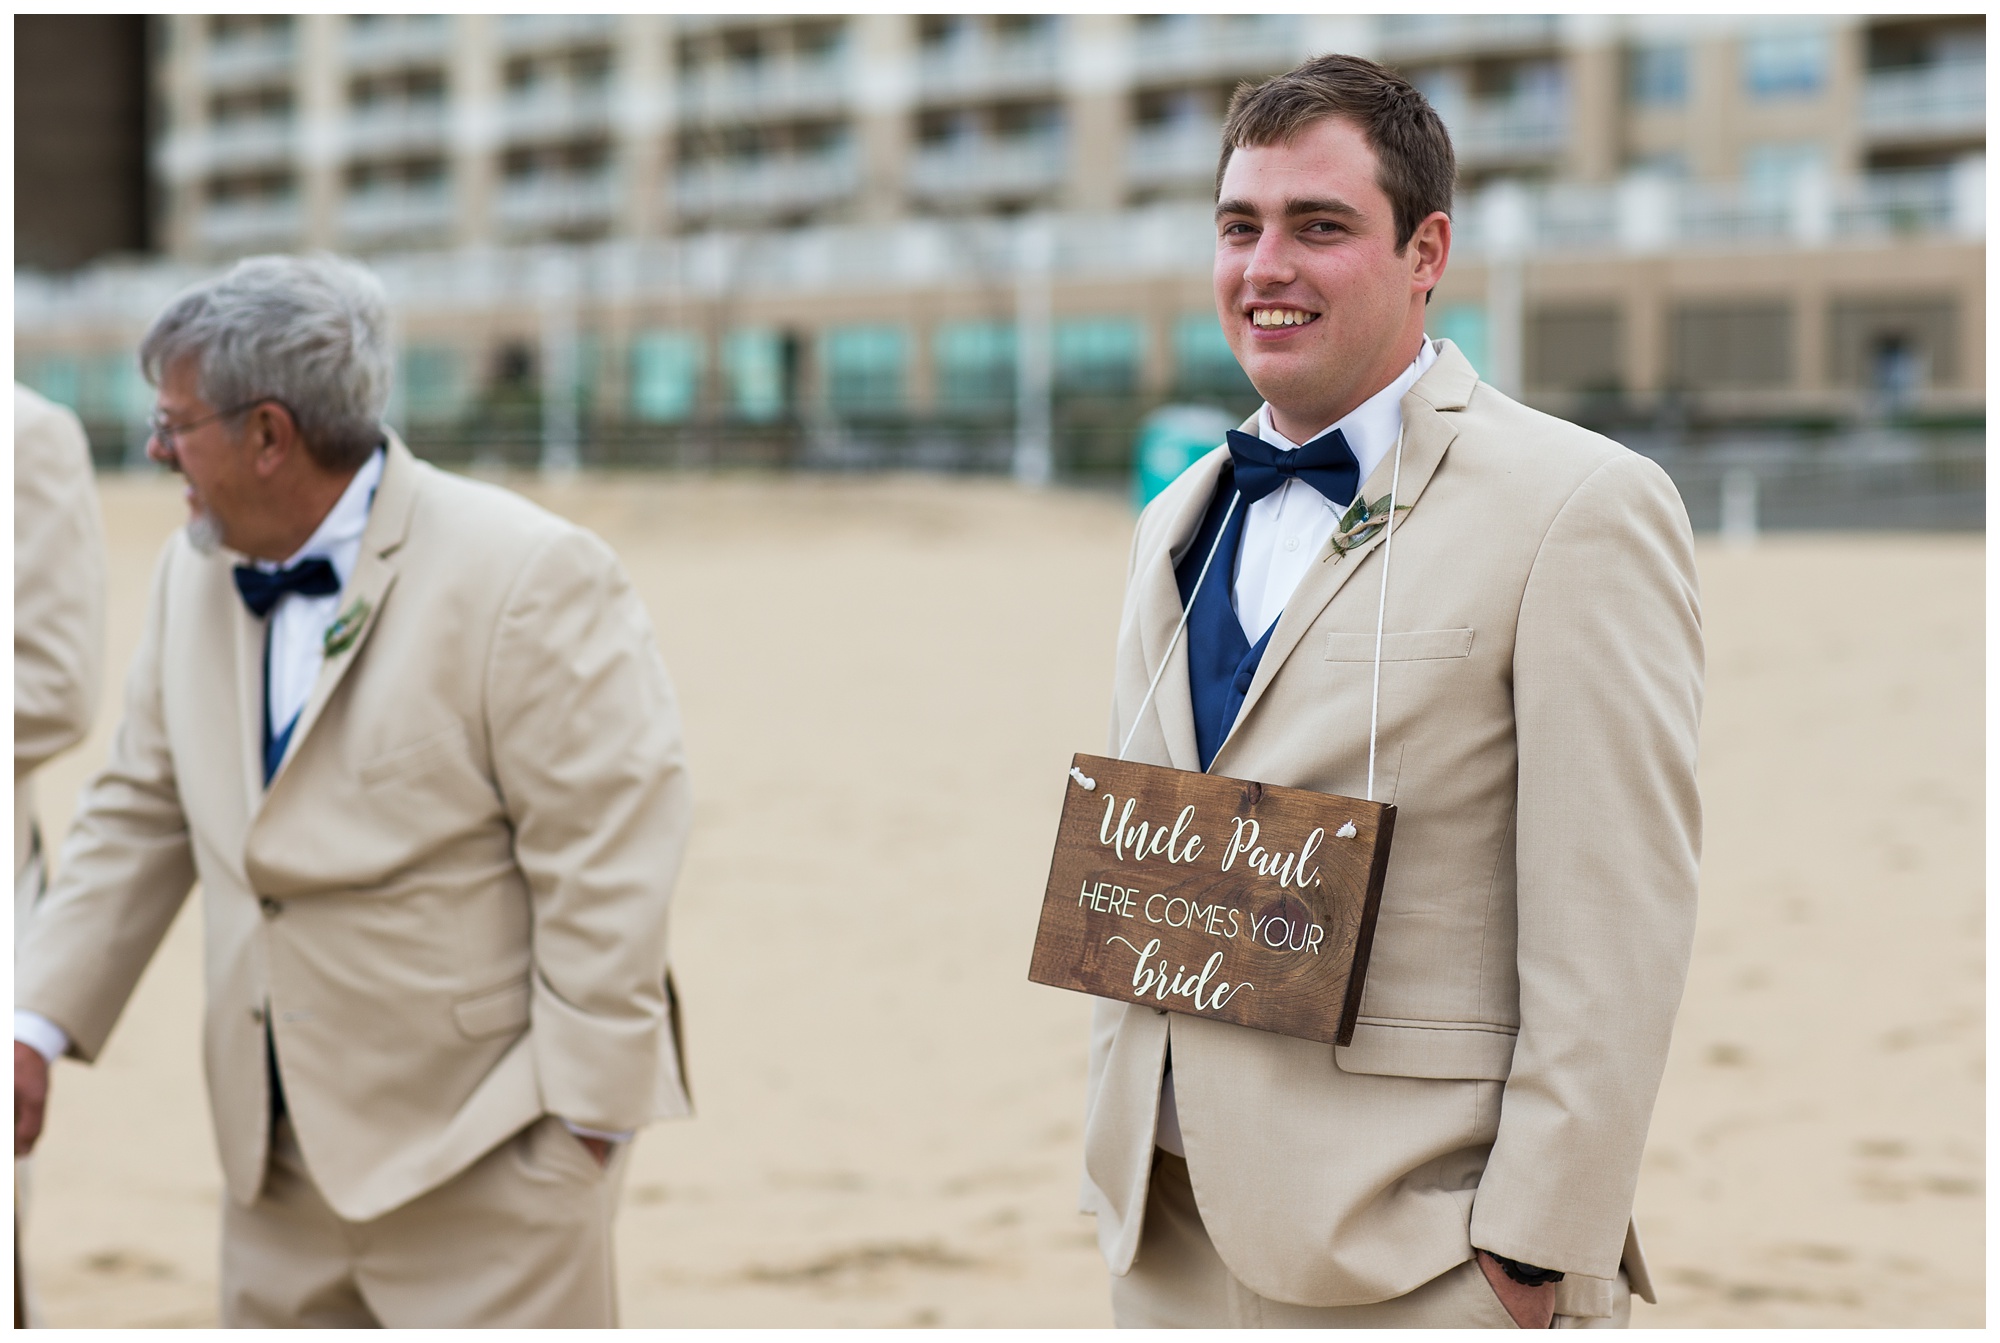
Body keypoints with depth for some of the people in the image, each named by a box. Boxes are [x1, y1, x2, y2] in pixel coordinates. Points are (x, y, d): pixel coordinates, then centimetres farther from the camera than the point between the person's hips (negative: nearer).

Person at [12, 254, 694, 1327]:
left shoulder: (526, 576, -17)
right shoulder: (195, 576, 7)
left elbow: (607, 861, -17)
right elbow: (140, 815, 14)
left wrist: (584, 1114, -15)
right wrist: (37, 1024, 6)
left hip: (483, 1151, -7)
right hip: (282, 1154, 7)